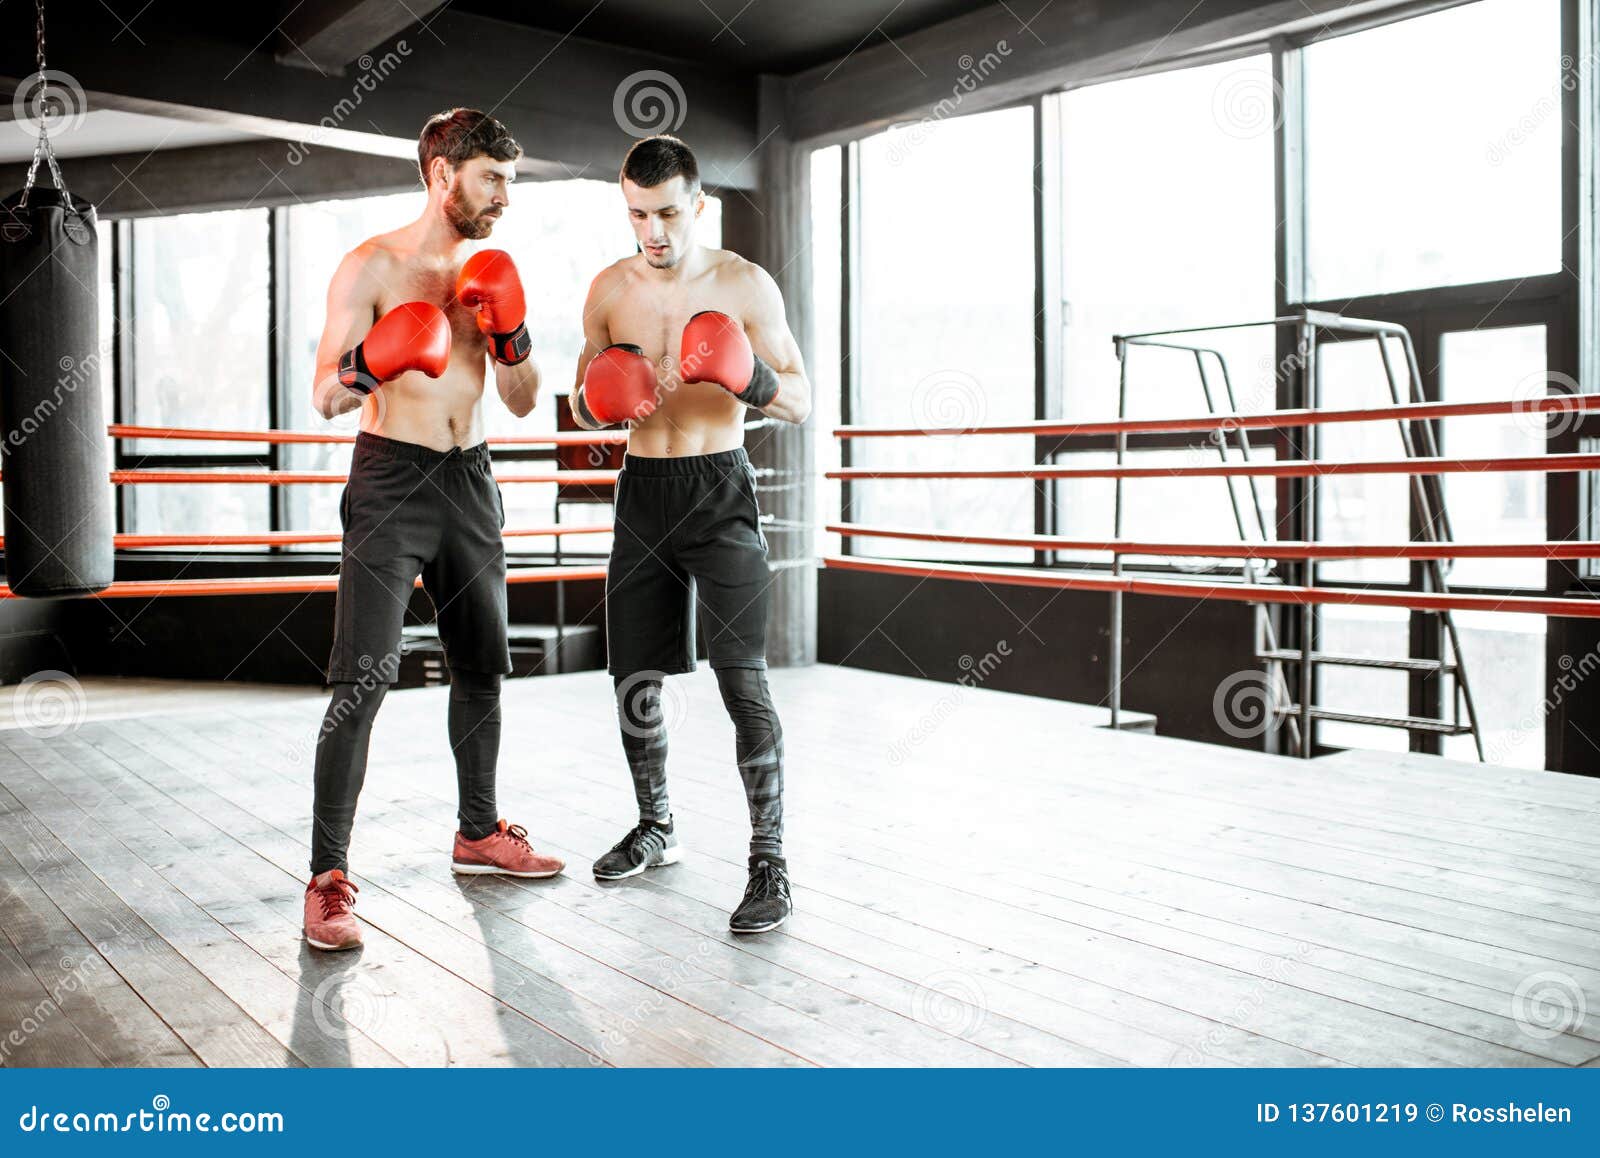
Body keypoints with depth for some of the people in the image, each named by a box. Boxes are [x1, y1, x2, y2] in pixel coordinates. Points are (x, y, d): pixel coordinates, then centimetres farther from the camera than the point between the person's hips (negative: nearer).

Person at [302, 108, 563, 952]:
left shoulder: (486, 273, 11)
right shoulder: (372, 267, -5)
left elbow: (524, 403, 11)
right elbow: (324, 398, -8)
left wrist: (512, 338, -7)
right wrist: (362, 367, -29)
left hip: (469, 480, 6)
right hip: (390, 479, -6)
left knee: (481, 666, 13)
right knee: (364, 680, -12)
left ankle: (478, 832, 30)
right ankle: (329, 878, -4)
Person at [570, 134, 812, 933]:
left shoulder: (745, 285, -5)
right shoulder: (609, 290, 5)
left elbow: (800, 403, -3)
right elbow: (584, 408, 14)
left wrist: (754, 380, -24)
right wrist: (596, 403, -10)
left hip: (718, 489, -4)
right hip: (641, 492, 4)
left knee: (742, 679, -11)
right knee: (633, 678, 9)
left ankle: (769, 860, -2)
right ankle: (655, 827, 29)